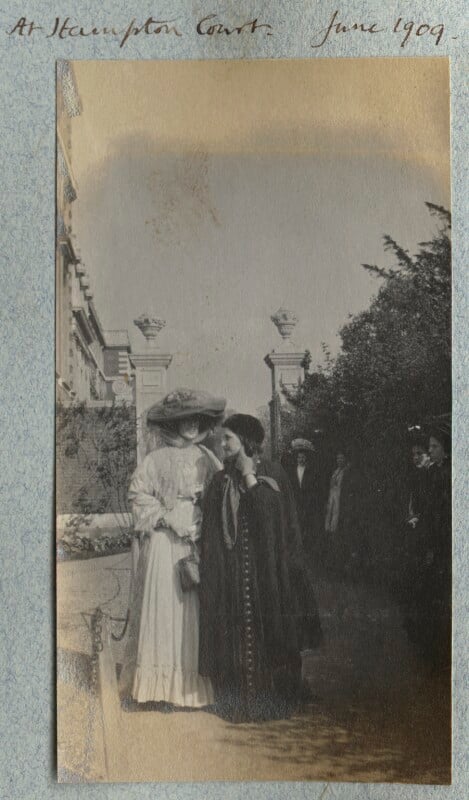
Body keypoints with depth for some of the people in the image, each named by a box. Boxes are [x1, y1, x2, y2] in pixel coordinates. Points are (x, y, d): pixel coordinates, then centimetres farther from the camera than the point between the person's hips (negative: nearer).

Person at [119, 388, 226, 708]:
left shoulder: (207, 458, 10)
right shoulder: (157, 459, 1)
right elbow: (138, 493, -2)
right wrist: (167, 518, -10)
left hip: (199, 541, 3)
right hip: (164, 542, -3)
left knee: (196, 611, 3)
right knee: (164, 608, -2)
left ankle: (192, 684, 12)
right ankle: (163, 685, 7)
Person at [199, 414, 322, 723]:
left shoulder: (273, 474, 2)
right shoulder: (222, 481, 5)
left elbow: (270, 512, -12)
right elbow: (212, 535, 3)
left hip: (267, 569, -1)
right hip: (232, 571, 1)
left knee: (270, 634, 4)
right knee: (236, 636, 2)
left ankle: (273, 699, 19)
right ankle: (240, 700, 14)